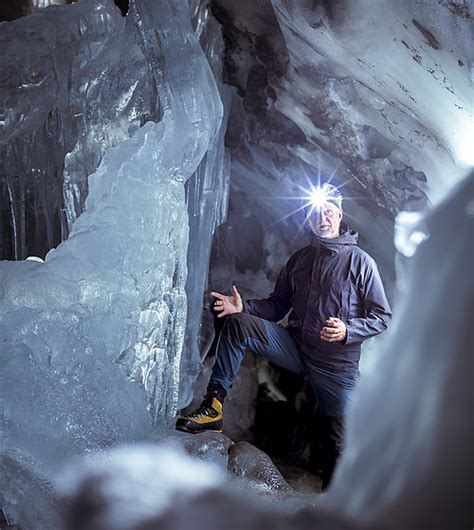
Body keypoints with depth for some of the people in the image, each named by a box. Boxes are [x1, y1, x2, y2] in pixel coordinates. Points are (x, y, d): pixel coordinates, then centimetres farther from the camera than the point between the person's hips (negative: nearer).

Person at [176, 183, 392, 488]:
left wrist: (347, 331, -23)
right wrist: (244, 307, -7)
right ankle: (214, 406, -19)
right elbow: (277, 306, 13)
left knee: (336, 443, 1)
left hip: (338, 363, -3)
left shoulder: (360, 261, -4)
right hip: (296, 347, 4)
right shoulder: (300, 260, 11)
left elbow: (383, 317, -5)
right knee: (238, 323, -17)